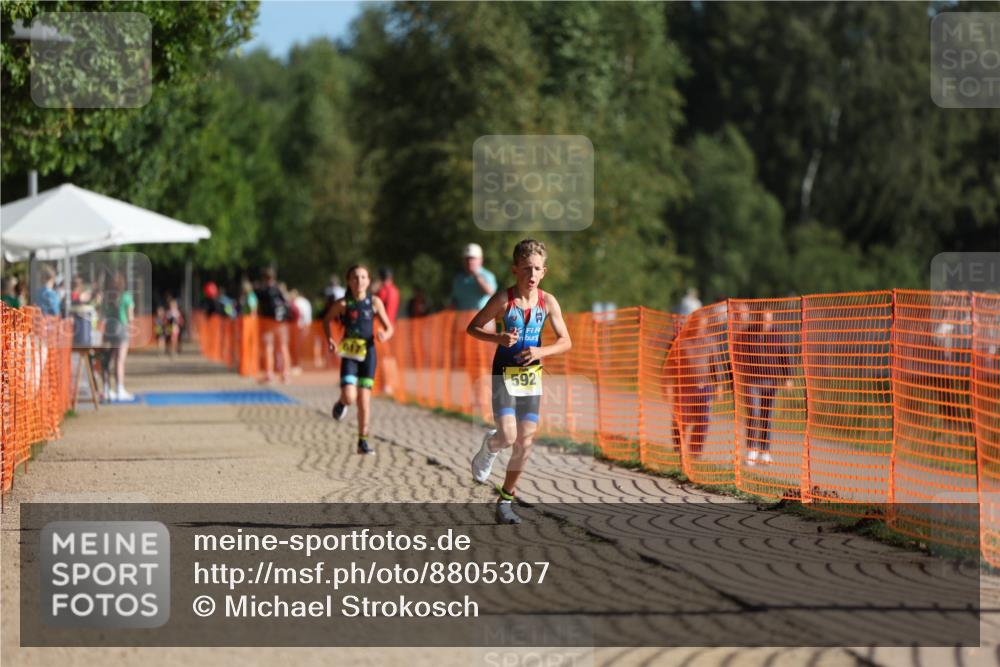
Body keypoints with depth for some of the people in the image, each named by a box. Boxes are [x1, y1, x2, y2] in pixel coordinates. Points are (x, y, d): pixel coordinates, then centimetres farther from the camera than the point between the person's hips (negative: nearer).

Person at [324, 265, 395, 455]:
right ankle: (342, 402, 22)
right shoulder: (343, 304, -5)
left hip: (368, 353, 1)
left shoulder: (374, 302, -1)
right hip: (349, 354, -1)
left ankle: (363, 441, 11)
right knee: (350, 397, -17)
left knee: (364, 399, 0)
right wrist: (329, 338, -5)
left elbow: (389, 327, 5)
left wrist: (385, 335, -18)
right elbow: (327, 320, 11)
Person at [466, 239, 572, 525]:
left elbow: (565, 341, 3)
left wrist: (542, 351, -16)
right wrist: (498, 338, -20)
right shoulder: (503, 300, -11)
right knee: (508, 436, -18)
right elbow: (473, 328, -3)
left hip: (531, 376, 4)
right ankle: (489, 446, 19)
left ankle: (506, 499, 16)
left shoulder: (548, 302, -3)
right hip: (505, 374, -4)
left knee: (525, 443, 3)